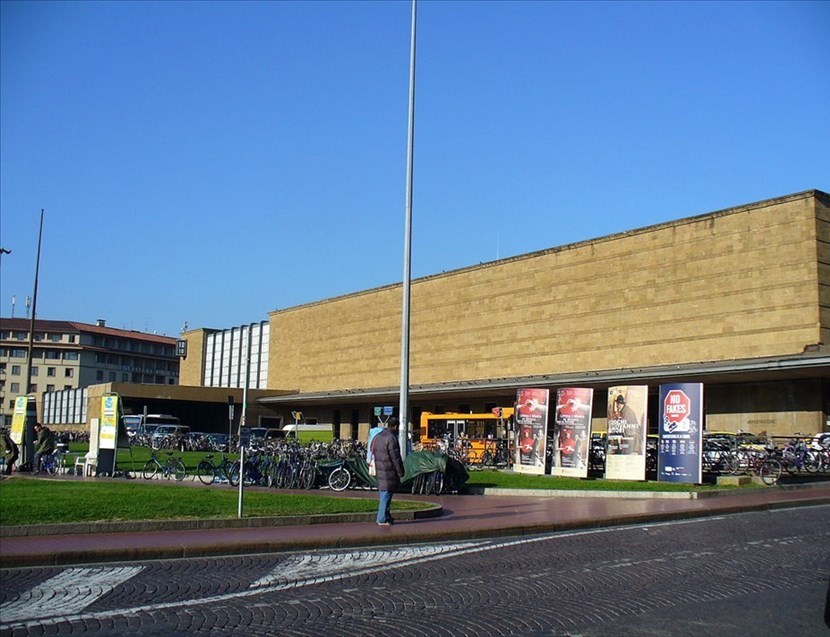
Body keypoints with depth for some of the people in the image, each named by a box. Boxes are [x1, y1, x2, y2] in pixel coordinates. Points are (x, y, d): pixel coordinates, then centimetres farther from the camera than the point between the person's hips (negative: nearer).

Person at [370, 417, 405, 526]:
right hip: (389, 471, -9)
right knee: (386, 495, -3)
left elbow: (372, 452, 18)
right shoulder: (391, 438, -17)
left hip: (379, 471, 9)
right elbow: (395, 458, -16)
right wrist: (400, 472, -9)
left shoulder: (377, 436, 12)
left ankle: (386, 517, 24)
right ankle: (383, 519, 0)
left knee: (382, 495, 16)